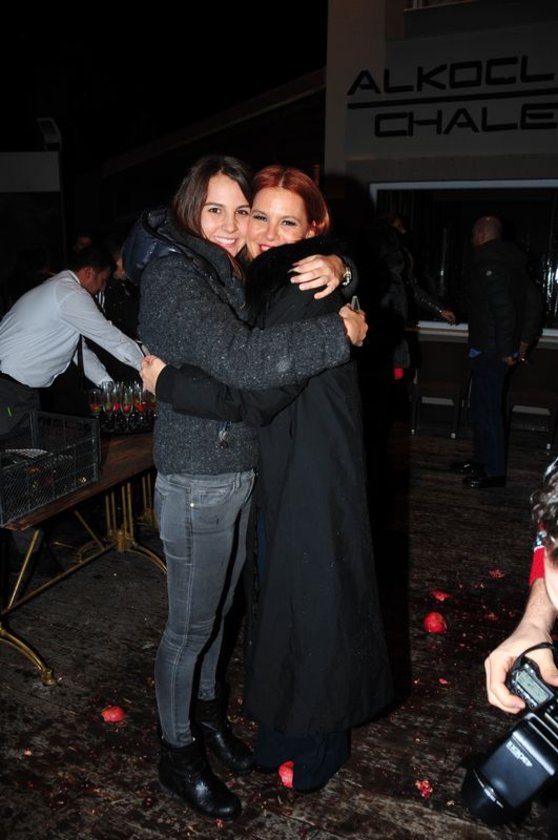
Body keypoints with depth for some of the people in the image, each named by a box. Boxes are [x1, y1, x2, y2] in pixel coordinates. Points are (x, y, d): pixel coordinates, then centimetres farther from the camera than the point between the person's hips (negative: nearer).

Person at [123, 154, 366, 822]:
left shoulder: (232, 272, 9)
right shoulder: (172, 276, -18)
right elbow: (241, 361, -33)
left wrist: (334, 267, -12)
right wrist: (341, 332, -26)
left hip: (240, 471, 8)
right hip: (197, 482, -8)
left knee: (217, 608, 23)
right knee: (189, 626, 8)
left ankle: (207, 713, 44)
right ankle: (178, 755, 29)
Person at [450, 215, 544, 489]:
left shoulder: (488, 264, -17)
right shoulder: (513, 262, 13)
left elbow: (503, 309, -26)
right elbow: (534, 301, 16)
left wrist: (505, 350, -19)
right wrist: (524, 339, 17)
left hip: (490, 350, -10)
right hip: (499, 349, 10)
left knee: (486, 409, -3)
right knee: (484, 406, 19)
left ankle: (494, 472, 5)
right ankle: (482, 460, 30)